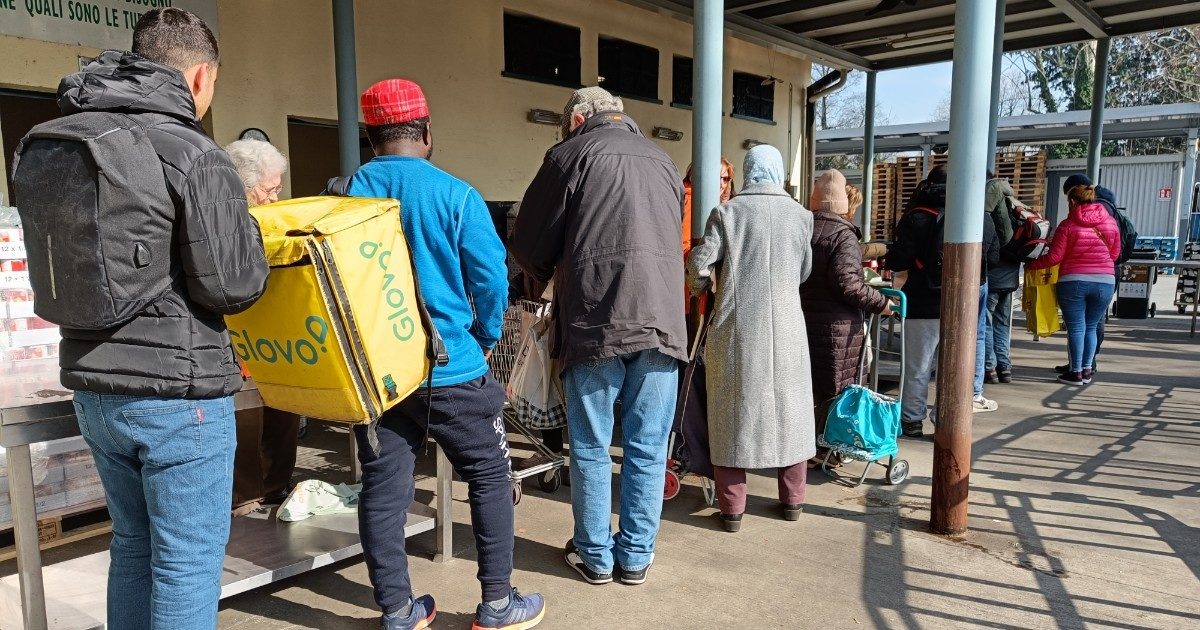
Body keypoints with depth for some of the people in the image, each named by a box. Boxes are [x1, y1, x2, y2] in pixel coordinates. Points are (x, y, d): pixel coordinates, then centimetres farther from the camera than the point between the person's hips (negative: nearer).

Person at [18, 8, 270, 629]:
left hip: (93, 384, 8)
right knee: (188, 561, 5)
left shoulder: (54, 145, 8)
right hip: (178, 394, -7)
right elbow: (231, 284, -15)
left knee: (133, 545, 22)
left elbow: (57, 267, 11)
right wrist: (249, 230, 3)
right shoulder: (194, 154, -15)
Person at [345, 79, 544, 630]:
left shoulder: (346, 194, 0)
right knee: (490, 476, 11)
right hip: (449, 368, -3)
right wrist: (485, 340, 6)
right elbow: (491, 279, -11)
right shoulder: (455, 194, -10)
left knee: (382, 487, 12)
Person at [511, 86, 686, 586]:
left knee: (591, 447, 10)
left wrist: (550, 274, 26)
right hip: (662, 319, 4)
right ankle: (636, 556, 21)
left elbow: (528, 246, 3)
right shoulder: (663, 161, 18)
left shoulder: (572, 154, 3)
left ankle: (595, 556, 21)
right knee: (647, 448, 10)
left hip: (594, 322, -4)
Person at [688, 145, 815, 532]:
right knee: (787, 408, 15)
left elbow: (700, 264, -7)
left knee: (734, 410, 7)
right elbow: (804, 272, 8)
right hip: (785, 327, 2)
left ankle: (732, 508, 12)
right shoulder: (800, 215, 2)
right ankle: (792, 500, 26)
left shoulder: (728, 212, -4)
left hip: (736, 326, -2)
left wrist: (700, 286, 14)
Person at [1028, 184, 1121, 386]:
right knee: (1091, 327, 15)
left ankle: (1076, 372, 6)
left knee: (1076, 328, 3)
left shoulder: (1068, 225, -7)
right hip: (1105, 282, 4)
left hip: (1073, 281, -4)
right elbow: (1115, 254, 13)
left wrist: (1032, 265, 5)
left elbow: (1054, 257, -9)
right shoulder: (1111, 223, 5)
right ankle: (1087, 370, 17)